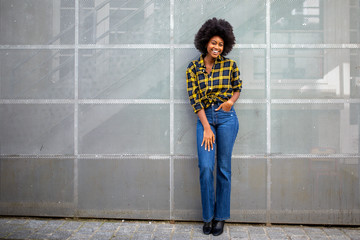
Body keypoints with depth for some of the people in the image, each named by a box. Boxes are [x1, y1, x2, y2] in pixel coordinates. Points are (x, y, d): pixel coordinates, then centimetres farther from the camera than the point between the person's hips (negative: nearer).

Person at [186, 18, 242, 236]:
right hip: (204, 118, 0)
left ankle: (221, 217, 15)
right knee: (206, 167, -6)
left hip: (226, 117, 0)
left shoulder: (230, 65, 1)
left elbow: (238, 87, 17)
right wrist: (206, 128, -8)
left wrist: (231, 101, -6)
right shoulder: (193, 68, 1)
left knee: (224, 168, 3)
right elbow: (194, 99, -3)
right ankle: (208, 216, 11)